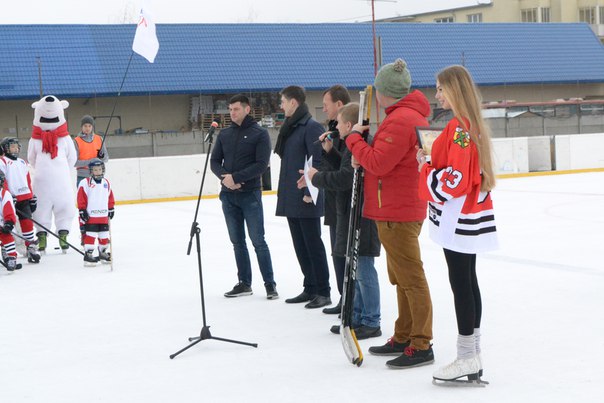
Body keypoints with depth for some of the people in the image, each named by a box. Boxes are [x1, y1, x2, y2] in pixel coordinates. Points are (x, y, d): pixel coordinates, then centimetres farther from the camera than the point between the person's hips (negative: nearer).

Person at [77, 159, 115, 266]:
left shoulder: (106, 183, 9)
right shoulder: (85, 183, -10)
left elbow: (110, 197, 18)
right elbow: (81, 198, -10)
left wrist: (111, 209, 17)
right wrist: (82, 210, -12)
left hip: (104, 216, 6)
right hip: (90, 216, -6)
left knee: (104, 236, 12)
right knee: (90, 235, -8)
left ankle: (103, 253, 26)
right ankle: (88, 254, -5)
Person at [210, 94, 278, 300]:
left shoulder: (260, 134, -5)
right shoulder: (224, 134, 10)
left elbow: (261, 164, -13)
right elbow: (215, 161, 10)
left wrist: (236, 177, -18)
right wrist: (224, 177, -10)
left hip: (250, 195, -5)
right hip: (228, 195, 5)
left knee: (258, 241, -4)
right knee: (237, 242, 10)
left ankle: (270, 284, 4)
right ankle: (244, 283, 18)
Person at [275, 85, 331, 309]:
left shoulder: (312, 127, -13)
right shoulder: (290, 127, 15)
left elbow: (317, 162, -19)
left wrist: (310, 191, -21)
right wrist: (284, 191, 18)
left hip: (306, 200, -9)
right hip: (291, 198, 9)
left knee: (313, 244, -3)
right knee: (300, 246, 12)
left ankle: (323, 292, 4)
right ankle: (310, 288, 20)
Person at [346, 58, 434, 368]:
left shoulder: (400, 120, -20)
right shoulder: (414, 115, 15)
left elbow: (378, 163, -23)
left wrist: (355, 139, -9)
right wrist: (366, 148, 4)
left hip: (396, 213, -11)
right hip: (404, 207, 11)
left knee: (411, 279, -6)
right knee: (402, 278, 18)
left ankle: (421, 346, -2)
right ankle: (403, 338, 28)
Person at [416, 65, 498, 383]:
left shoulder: (460, 127, -18)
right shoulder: (470, 124, 14)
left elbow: (455, 179, -22)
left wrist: (426, 170, -10)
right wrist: (429, 164, 5)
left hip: (459, 219, -10)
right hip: (470, 216, 10)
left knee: (460, 283, -6)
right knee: (467, 282, 12)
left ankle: (467, 358, -2)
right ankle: (473, 356, 18)